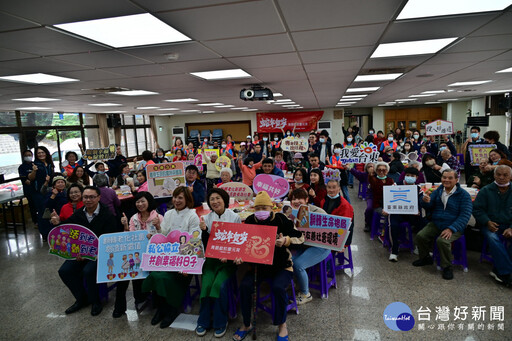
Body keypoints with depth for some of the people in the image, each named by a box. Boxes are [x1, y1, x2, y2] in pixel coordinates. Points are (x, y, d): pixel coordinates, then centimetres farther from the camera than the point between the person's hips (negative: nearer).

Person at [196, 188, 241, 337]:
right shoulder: (206, 218, 5)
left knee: (219, 284, -24)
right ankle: (204, 321, 1)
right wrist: (204, 230, -13)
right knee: (206, 284, -20)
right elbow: (206, 244, 5)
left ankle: (220, 322, -3)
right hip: (211, 258, 2)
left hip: (229, 259, -2)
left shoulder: (235, 217, -1)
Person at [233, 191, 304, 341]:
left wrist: (286, 240, -25)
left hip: (281, 265, -2)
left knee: (278, 287, -30)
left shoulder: (280, 219, -8)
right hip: (258, 264, 3)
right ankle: (246, 324, 4)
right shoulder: (250, 221, -1)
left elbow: (300, 237, -6)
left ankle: (282, 325, -1)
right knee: (245, 286, -22)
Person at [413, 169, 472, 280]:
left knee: (442, 240, -30)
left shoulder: (463, 194, -8)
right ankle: (425, 258, 14)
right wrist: (425, 201, -21)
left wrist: (451, 229, -26)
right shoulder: (438, 191, 7)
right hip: (435, 224, 5)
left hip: (454, 227, -5)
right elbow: (428, 206, 7)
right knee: (420, 236, -13)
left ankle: (447, 267, -7)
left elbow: (465, 215, -15)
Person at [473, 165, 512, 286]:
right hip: (490, 225, -1)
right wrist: (487, 222, -14)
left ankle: (499, 271, -19)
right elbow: (477, 209, 3)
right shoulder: (485, 191, 4)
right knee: (493, 238, -33)